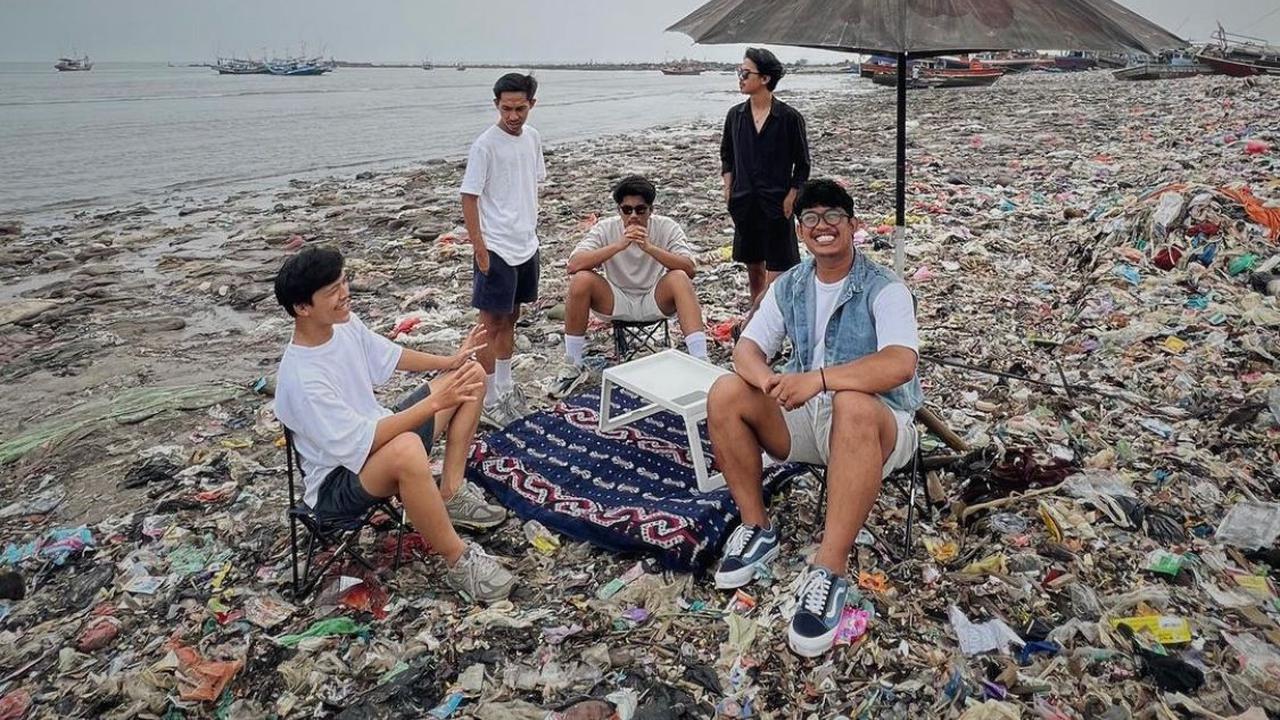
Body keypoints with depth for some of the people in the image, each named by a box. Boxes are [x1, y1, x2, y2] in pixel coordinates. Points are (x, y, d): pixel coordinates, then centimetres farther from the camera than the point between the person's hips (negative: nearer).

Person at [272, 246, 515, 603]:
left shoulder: (345, 324, -6)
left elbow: (389, 356, 13)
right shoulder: (302, 379, -31)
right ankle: (459, 560, -24)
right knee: (408, 449, -44)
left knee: (471, 373, 5)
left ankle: (451, 495, 3)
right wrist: (434, 403, -33)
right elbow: (360, 443, -33)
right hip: (339, 481, -9)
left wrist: (449, 362, 3)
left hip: (377, 435, 9)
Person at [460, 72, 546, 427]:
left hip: (526, 244, 7)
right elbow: (469, 198, -14)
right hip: (496, 248, -7)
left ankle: (505, 385, 31)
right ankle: (489, 399, 10)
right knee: (492, 324, 0)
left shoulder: (533, 138, 5)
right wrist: (479, 248, -17)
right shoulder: (485, 145, -15)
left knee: (510, 318, 18)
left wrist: (531, 230, 16)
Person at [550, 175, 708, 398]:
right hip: (617, 301, 1)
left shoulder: (667, 227, -11)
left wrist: (650, 247, -35)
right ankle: (572, 366, -11)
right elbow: (574, 265, -25)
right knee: (581, 280, -26)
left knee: (679, 278, -30)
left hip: (655, 301, -1)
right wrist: (619, 245, -33)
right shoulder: (606, 228, -10)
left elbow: (690, 269, -24)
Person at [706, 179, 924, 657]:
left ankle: (830, 570, -37)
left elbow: (901, 364, -29)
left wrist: (817, 378, -41)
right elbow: (747, 348, -1)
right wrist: (768, 380, -26)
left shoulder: (884, 290, -13)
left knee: (851, 405, -40)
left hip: (876, 425, -5)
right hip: (805, 416, 5)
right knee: (726, 393, -16)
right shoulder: (788, 287, 6)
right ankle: (757, 528, -5)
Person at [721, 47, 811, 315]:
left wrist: (790, 199, -10)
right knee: (753, 268, 15)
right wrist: (728, 189, 5)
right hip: (744, 203, 5)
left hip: (776, 203, -4)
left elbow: (802, 165, -3)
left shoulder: (789, 118, -8)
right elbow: (727, 155, 17)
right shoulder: (735, 115, 5)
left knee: (777, 269, -4)